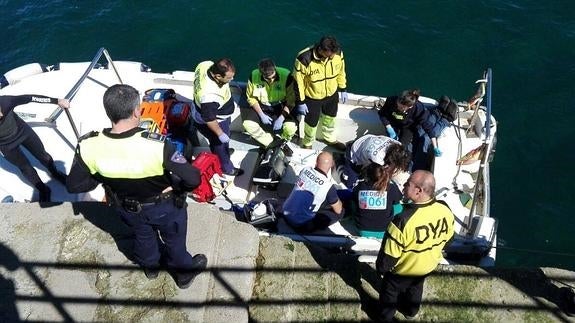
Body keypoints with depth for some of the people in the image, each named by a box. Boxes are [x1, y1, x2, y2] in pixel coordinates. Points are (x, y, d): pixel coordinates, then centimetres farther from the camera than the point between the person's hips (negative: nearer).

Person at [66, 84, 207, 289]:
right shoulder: (157, 145, -40)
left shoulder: (88, 146, -28)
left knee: (143, 235, 36)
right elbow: (193, 179, -34)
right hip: (164, 206, -3)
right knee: (174, 240, 28)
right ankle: (184, 272, 55)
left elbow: (74, 186, -14)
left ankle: (150, 266, 65)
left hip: (126, 208, 4)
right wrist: (178, 188, -13)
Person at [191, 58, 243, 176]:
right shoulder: (209, 96, -46)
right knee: (221, 144, 20)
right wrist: (220, 134, -17)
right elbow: (209, 119, -32)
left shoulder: (207, 64, -23)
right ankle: (227, 168, 47)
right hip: (215, 121, -7)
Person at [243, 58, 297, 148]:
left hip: (281, 107, -2)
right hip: (261, 107, 2)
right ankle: (272, 144, -3)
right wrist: (261, 115, -14)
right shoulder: (254, 76, -16)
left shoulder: (286, 75, -22)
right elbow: (251, 98, -4)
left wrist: (281, 118, -24)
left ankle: (281, 143, 9)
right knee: (248, 124, -24)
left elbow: (291, 100, -16)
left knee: (291, 127, -28)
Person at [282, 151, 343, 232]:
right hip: (301, 225, -6)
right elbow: (338, 210, -5)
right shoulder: (328, 187, -21)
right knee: (340, 212, 2)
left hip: (286, 214, 6)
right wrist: (338, 202, 19)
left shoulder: (305, 170, -5)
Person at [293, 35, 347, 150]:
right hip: (312, 97, -4)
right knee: (312, 123, 15)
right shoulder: (304, 59, -33)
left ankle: (330, 139, 55)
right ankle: (307, 144, 46)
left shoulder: (338, 53, -20)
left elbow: (341, 71, 0)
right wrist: (300, 102, -13)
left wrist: (342, 90, 8)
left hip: (332, 94, 4)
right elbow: (298, 82, -20)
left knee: (330, 118, 26)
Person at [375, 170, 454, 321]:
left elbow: (390, 253, -28)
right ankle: (410, 311, 60)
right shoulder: (445, 210, -23)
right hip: (429, 264, 5)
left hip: (404, 268, -5)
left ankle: (385, 317, 50)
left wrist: (381, 267, -7)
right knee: (416, 287, 34)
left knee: (390, 291, 25)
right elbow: (448, 237, -1)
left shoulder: (404, 220, -42)